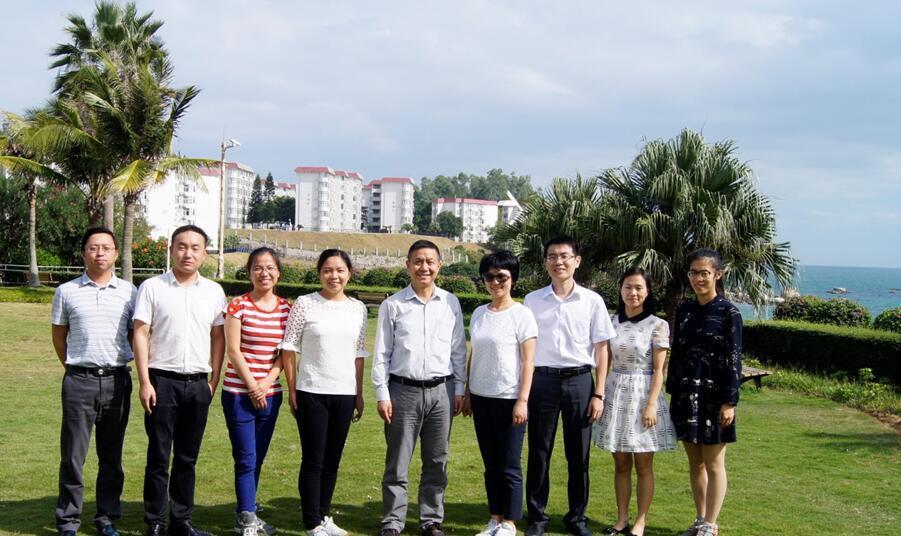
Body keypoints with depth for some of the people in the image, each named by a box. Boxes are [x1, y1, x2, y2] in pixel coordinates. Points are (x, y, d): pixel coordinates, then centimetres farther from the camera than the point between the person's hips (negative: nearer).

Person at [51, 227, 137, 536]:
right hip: (79, 381, -1)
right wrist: (75, 367, 9)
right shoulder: (67, 292, 3)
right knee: (73, 455, 3)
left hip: (117, 380, 1)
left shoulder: (129, 292, 3)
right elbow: (58, 336, 11)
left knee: (112, 456, 9)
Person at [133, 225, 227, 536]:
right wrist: (145, 382, -8)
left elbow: (219, 337, 12)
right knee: (159, 456, 2)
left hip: (198, 383, 3)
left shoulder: (213, 291, 8)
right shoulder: (152, 287, -1)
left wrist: (214, 381, 6)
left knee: (188, 458, 10)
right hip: (163, 381, -3)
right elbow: (140, 335, -3)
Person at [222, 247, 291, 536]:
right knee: (246, 458, -3)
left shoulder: (286, 308, 5)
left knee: (257, 458, 12)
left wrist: (267, 382, -9)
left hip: (270, 393, 4)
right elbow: (233, 350, -9)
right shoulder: (239, 305, -6)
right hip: (239, 391, -4)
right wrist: (252, 387, -11)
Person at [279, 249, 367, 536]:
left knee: (332, 461, 11)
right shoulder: (305, 304, -4)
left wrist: (359, 393, 10)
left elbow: (359, 354, 12)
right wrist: (292, 390, -6)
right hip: (311, 393, -3)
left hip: (344, 394, 4)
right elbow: (289, 349, -3)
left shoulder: (358, 308, 7)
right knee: (313, 461, 1)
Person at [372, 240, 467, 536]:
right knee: (397, 464, 3)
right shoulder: (392, 305, -1)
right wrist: (382, 395, -4)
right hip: (404, 390, -2)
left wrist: (459, 389, 6)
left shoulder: (451, 303, 5)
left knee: (437, 462, 10)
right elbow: (381, 354, 1)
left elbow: (458, 349, 9)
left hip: (441, 391, 2)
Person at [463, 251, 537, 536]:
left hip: (509, 399, -5)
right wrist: (467, 395, 11)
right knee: (490, 464, 11)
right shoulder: (478, 314, 8)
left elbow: (527, 361, -9)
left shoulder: (521, 314, -7)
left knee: (509, 466, 1)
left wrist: (522, 400, -14)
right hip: (481, 398, 5)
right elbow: (473, 356, 13)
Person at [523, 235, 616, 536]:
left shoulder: (592, 301, 2)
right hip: (542, 380, 0)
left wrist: (598, 394, -1)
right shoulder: (532, 300, 4)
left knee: (578, 455, 6)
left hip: (579, 380, 0)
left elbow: (601, 349, 4)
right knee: (538, 453, 5)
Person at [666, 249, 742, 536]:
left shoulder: (728, 313, -7)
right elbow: (676, 355, 11)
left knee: (714, 464, 4)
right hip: (686, 394, 5)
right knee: (695, 462, 13)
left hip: (713, 395, -5)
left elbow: (733, 359, -9)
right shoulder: (684, 310, 8)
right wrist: (673, 393, 10)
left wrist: (729, 402, -12)